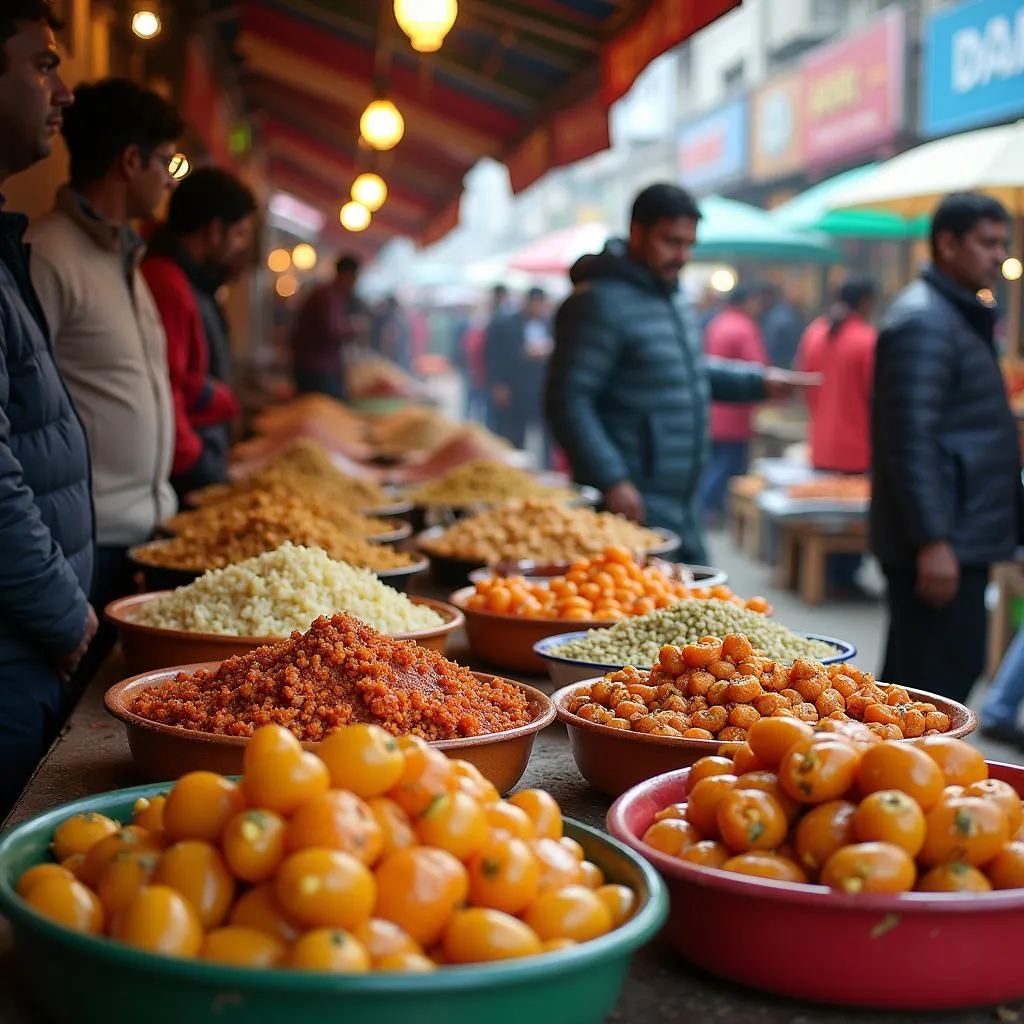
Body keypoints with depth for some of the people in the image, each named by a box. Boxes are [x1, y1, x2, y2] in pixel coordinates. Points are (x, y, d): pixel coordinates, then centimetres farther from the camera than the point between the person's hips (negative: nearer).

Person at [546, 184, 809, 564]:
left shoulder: (669, 296, 15)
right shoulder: (600, 302, -16)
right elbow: (568, 401, -22)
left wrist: (759, 382, 19)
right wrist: (611, 481, -28)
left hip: (679, 502, 10)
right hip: (631, 503, -10)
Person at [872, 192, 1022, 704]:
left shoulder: (959, 316, 19)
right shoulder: (922, 321, -15)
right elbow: (911, 441, -22)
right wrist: (932, 541, -25)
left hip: (958, 539, 11)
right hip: (942, 545, -11)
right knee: (942, 681, -8)